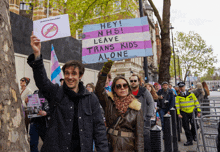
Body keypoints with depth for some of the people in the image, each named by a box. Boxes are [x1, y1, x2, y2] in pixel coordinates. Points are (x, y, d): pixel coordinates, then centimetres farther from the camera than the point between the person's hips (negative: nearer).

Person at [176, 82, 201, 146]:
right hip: (184, 113, 0)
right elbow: (177, 105, 0)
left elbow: (196, 102, 4)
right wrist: (178, 113, -8)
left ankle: (193, 135, 39)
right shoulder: (178, 96, 1)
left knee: (194, 125, 9)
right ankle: (189, 140, 7)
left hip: (192, 112, 0)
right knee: (186, 127, -2)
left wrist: (198, 111, 1)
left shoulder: (191, 94, 1)